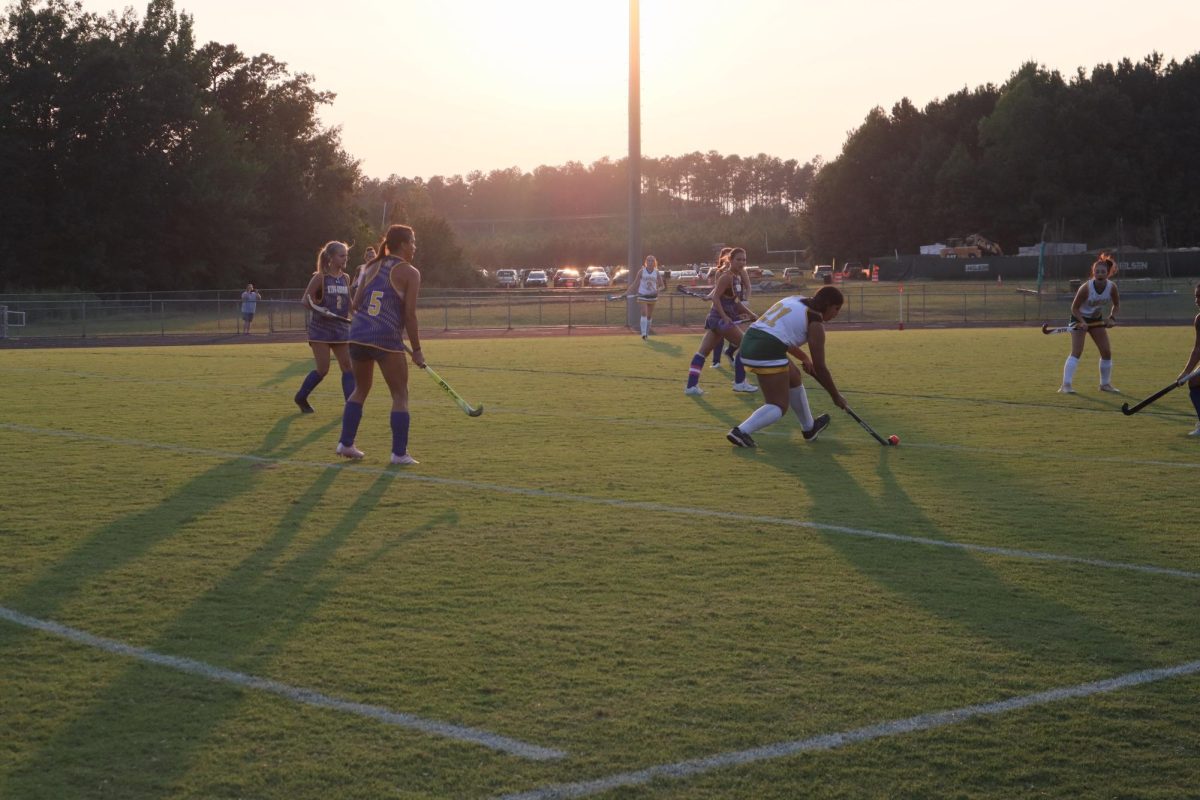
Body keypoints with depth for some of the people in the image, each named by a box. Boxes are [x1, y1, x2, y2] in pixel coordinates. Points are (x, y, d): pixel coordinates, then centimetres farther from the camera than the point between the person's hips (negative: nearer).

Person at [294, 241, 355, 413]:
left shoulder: (345, 278, 8)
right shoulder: (320, 277, -8)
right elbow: (306, 300, -7)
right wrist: (320, 309, -20)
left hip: (340, 328, 5)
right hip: (320, 328, -5)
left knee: (348, 366, -4)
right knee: (322, 369, -6)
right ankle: (300, 398, 15)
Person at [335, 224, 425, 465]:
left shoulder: (372, 268, 14)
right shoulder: (409, 273, -3)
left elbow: (355, 305, 12)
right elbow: (410, 314, -8)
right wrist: (417, 350, -3)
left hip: (358, 334, 6)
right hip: (387, 338, -6)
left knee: (360, 390, 22)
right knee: (400, 395, 5)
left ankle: (345, 443, 21)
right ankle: (399, 453, 2)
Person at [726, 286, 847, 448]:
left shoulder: (795, 300, 20)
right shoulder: (816, 322, -3)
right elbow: (819, 367, -3)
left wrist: (804, 357, 38)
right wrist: (836, 396, 8)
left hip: (749, 343, 9)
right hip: (768, 353, -9)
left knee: (794, 378, 27)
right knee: (779, 407, -1)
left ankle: (809, 428, 38)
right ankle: (741, 431, -19)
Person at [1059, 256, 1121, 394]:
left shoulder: (1112, 287, -16)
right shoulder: (1086, 288, -28)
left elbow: (1116, 305, 2)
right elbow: (1074, 308, -18)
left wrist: (1112, 318, -14)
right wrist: (1082, 322, -31)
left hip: (1097, 319, 5)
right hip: (1080, 318, -5)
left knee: (1106, 352, 4)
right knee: (1076, 352, -18)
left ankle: (1105, 384, 22)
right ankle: (1066, 385, -18)